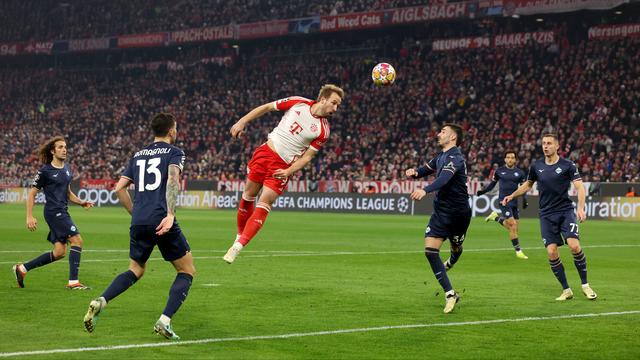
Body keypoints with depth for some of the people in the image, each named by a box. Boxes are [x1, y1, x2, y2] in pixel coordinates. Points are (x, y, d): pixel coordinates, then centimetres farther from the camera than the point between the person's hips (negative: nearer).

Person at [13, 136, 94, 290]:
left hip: (62, 212, 9)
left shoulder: (67, 169, 14)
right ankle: (73, 282, -13)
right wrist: (29, 216, -11)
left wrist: (81, 202, 9)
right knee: (77, 240, -16)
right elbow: (31, 194, -5)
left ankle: (22, 268, 19)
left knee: (59, 252, 8)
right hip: (53, 212, -9)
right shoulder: (45, 171, -8)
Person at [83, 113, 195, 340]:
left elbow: (119, 188, 16)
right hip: (162, 222, -5)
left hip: (139, 223, 6)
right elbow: (172, 178, -16)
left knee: (135, 271, 23)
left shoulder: (138, 155, 20)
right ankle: (164, 321, -7)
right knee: (187, 271, 9)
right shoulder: (174, 153, 3)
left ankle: (100, 302, -1)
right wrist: (170, 215, -25)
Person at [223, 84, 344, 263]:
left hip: (283, 166, -3)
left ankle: (237, 248, -14)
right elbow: (267, 107, 5)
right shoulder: (298, 103, -4)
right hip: (265, 152, 3)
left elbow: (307, 156, -5)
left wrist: (289, 171, -19)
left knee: (263, 205, -13)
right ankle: (240, 236, 28)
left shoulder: (323, 131, -8)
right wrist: (242, 121, 0)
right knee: (248, 197, 8)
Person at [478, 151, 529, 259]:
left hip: (514, 201, 4)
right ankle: (518, 250, -3)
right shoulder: (499, 171, 2)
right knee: (512, 225, -12)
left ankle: (495, 217, 32)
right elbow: (492, 184, 12)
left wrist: (524, 200, -1)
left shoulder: (520, 173, 6)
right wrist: (483, 191, -1)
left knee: (513, 227, 7)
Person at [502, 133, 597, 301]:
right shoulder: (536, 166, 7)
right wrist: (512, 196, 18)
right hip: (546, 215, 3)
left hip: (566, 211, -3)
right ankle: (566, 290, 6)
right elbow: (528, 184, 26)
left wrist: (580, 208, -24)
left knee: (574, 246, -20)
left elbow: (580, 187, -10)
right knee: (551, 252, -8)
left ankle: (585, 285, -1)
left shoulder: (567, 165, -4)